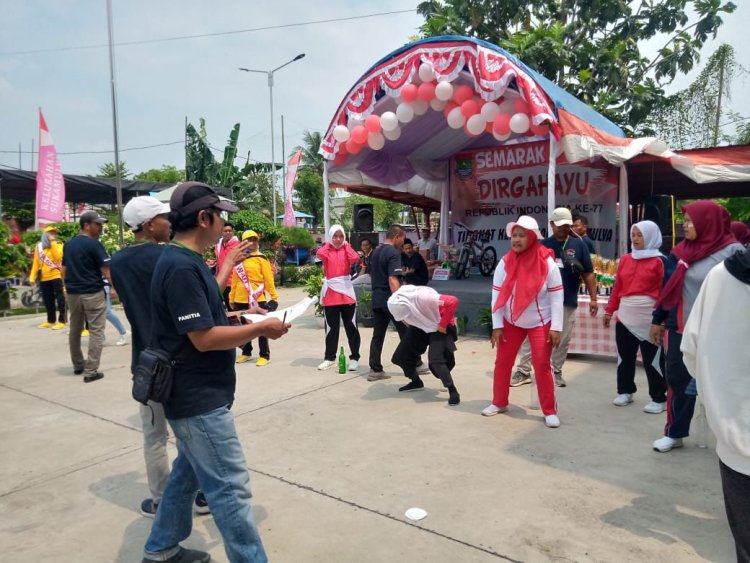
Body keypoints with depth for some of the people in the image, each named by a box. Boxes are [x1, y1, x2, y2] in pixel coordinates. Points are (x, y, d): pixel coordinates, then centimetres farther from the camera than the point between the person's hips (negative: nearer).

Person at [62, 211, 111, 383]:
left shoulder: (69, 244, 11)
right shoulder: (94, 244, -12)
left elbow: (64, 270, 16)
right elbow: (106, 270, -16)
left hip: (72, 293, 8)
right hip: (92, 293, -8)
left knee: (75, 330, 18)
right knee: (96, 332, -3)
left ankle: (78, 365, 31)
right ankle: (91, 371, -6)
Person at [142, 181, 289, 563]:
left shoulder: (184, 260, 9)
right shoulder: (182, 266, -23)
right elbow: (204, 338, -25)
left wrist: (241, 318, 8)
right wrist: (262, 329, -17)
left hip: (195, 395, 11)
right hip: (200, 400, -11)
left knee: (188, 472, 23)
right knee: (230, 488, -2)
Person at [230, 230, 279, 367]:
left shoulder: (261, 258, -3)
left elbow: (268, 279, -6)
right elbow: (235, 280, 11)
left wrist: (274, 296, -9)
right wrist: (231, 298, 11)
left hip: (257, 298, -4)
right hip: (241, 299, 4)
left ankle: (264, 355, 10)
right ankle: (246, 352, 29)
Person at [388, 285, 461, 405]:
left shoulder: (424, 297, -38)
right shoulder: (399, 304, -16)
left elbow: (453, 301, -37)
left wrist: (443, 325, -28)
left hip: (438, 328, -7)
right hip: (420, 327, 7)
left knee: (435, 359, -24)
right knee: (402, 354, 6)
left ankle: (453, 391, -9)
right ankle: (416, 381, 30)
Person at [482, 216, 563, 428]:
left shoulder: (547, 263, -15)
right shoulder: (505, 263, -9)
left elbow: (556, 297, -11)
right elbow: (497, 295, -6)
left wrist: (556, 327, -15)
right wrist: (497, 326, -7)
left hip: (540, 323, -3)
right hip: (511, 322, 3)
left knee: (542, 365, -1)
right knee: (502, 361, 9)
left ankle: (550, 411, 13)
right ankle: (499, 403, 27)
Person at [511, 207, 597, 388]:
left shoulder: (578, 245, 2)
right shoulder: (543, 245, 2)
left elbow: (588, 273, 3)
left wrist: (593, 298, 0)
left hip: (568, 302, 0)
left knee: (562, 341, 10)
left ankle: (556, 372, 26)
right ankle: (523, 371, 9)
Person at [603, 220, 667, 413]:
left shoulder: (659, 261, -3)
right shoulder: (625, 260, 12)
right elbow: (617, 287, 14)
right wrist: (609, 310, 13)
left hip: (649, 319, -5)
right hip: (625, 317, 5)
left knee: (652, 360, 2)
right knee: (624, 357, 12)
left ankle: (659, 399, 15)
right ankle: (625, 392, 27)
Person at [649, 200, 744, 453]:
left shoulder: (733, 251, -9)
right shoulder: (681, 251, 5)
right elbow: (667, 288, 12)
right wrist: (657, 320, 14)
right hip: (681, 329, 4)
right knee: (678, 382, 9)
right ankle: (675, 433, 24)